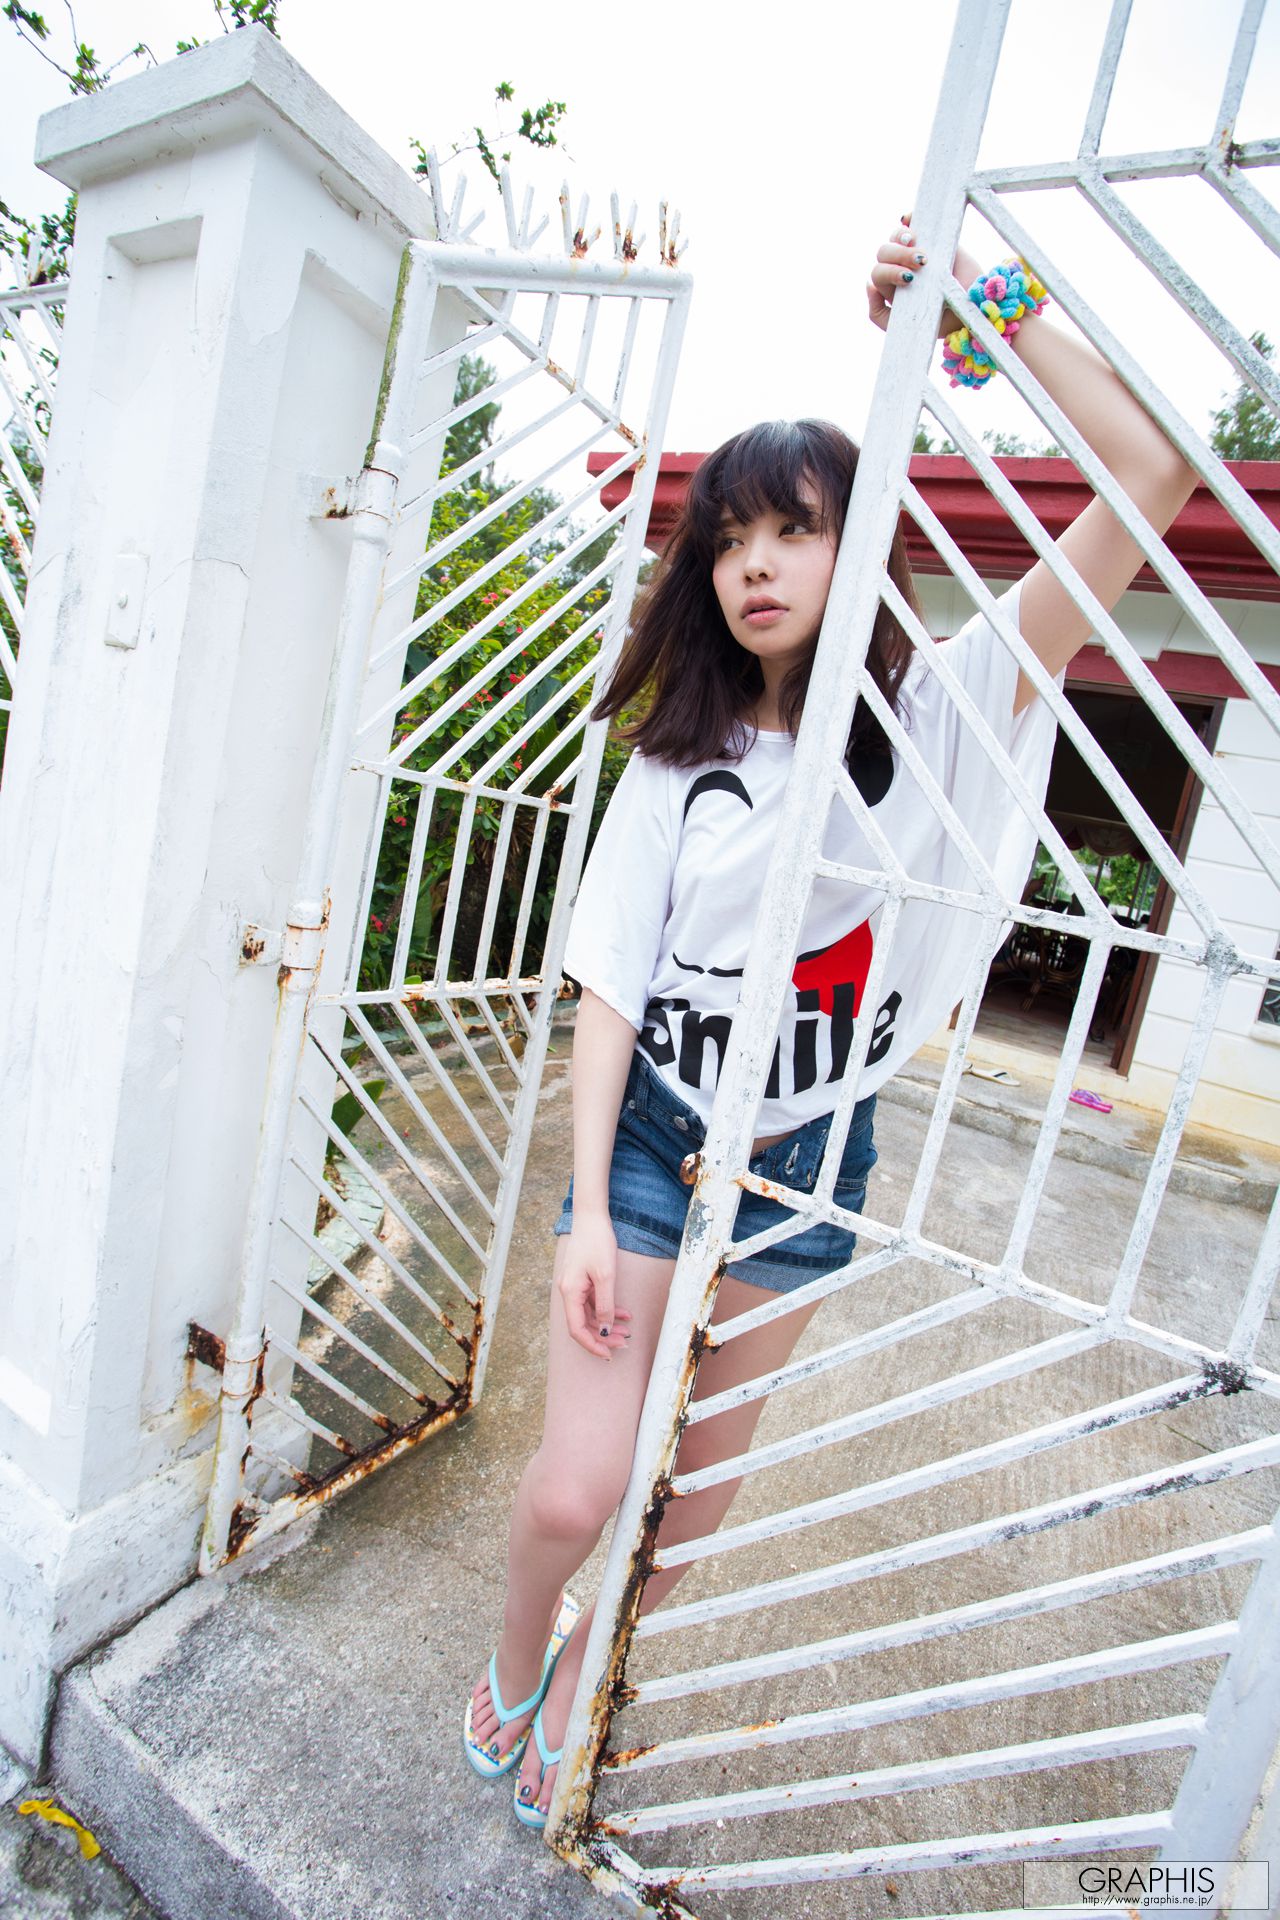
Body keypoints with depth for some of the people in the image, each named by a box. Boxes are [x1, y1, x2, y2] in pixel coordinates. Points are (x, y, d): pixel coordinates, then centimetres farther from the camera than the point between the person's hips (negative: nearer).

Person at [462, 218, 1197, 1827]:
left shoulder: (936, 716, -5)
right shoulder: (680, 762, -1)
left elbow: (1154, 482, -10)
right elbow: (612, 986, -6)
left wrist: (986, 303, -10)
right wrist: (587, 1210, -11)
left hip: (812, 1156, 0)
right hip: (652, 1133, 0)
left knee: (700, 1480, 16)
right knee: (574, 1490, -2)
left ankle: (594, 1662, 49)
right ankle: (517, 1656, 36)